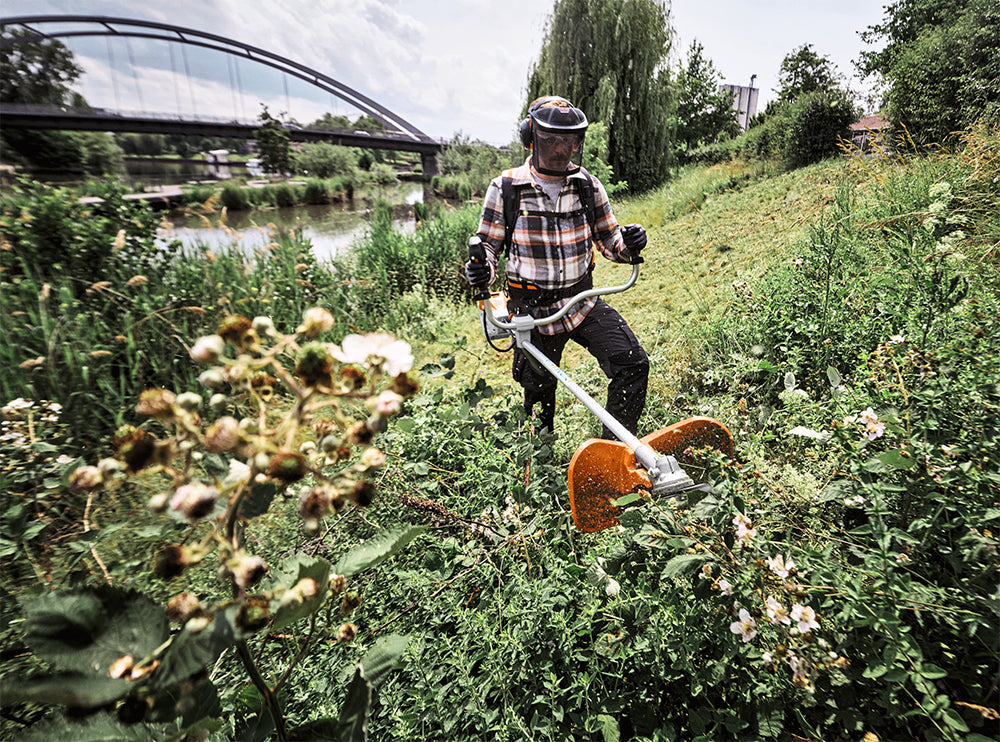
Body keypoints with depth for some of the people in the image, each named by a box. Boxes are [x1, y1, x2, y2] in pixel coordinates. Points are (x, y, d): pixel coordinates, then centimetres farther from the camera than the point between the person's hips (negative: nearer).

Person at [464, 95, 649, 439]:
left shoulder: (588, 185, 2)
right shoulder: (506, 188, -6)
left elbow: (608, 238, 12)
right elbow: (488, 245, 1)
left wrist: (627, 245, -11)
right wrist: (481, 271, -21)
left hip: (583, 302, 3)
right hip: (532, 310, -2)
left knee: (633, 363, -15)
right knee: (538, 395, 10)